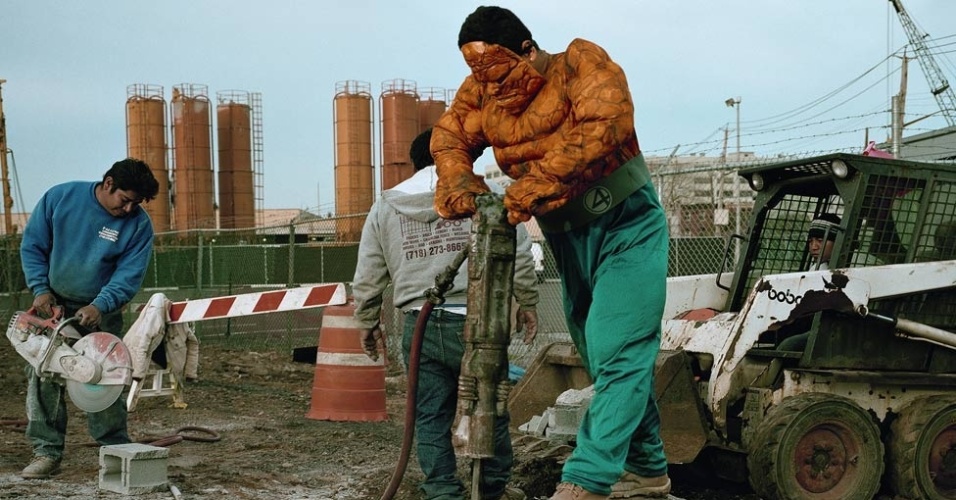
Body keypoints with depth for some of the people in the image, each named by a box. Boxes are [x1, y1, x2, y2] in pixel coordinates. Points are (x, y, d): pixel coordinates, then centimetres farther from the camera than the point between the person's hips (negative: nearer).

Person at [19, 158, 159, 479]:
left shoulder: (139, 225, -13)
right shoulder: (59, 198, -11)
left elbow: (128, 277, -15)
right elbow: (32, 245, -2)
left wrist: (99, 306, -30)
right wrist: (40, 289, -13)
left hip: (100, 312, -1)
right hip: (52, 305, 1)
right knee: (42, 377, -2)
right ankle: (47, 452, 4)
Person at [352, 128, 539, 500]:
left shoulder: (385, 206, 11)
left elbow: (367, 277, 13)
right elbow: (518, 253, -1)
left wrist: (368, 322, 25)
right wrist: (527, 302, 9)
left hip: (419, 326, 2)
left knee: (431, 417, 10)